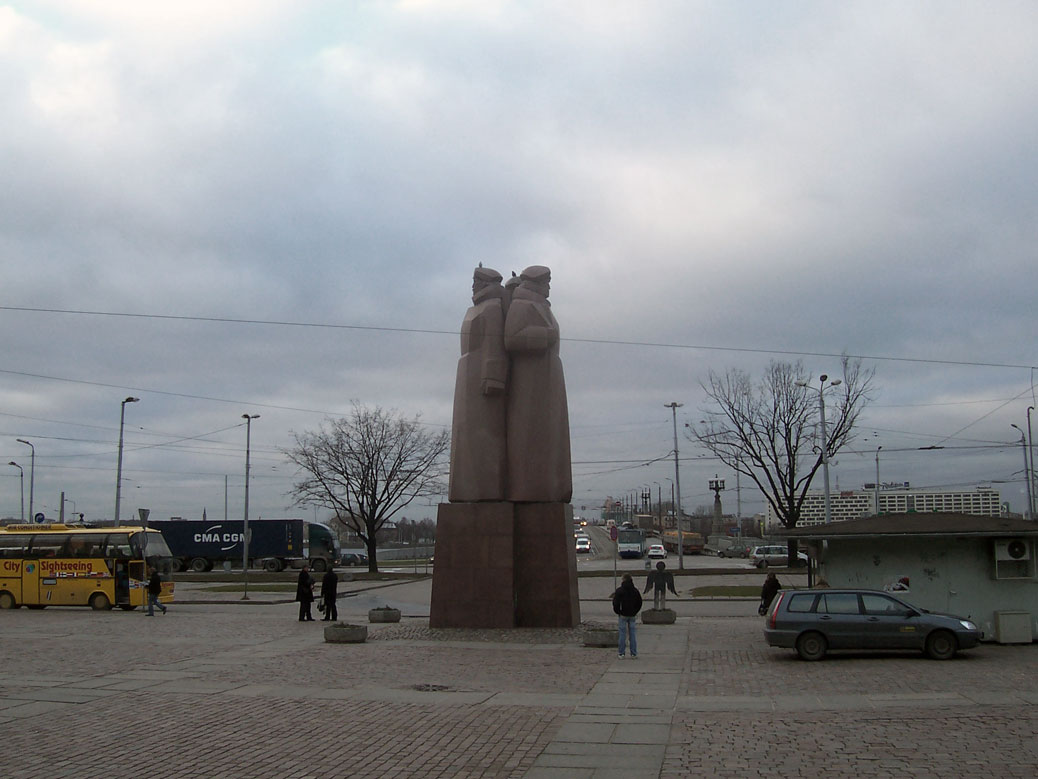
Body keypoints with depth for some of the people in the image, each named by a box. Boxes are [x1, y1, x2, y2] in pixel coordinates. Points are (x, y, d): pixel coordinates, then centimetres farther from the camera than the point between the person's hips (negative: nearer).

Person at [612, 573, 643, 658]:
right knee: (633, 633, 6)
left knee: (623, 633, 3)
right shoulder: (635, 590, 4)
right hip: (633, 615, 3)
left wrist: (617, 612, 4)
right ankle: (634, 653, 7)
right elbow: (639, 603, 8)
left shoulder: (619, 590, -9)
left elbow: (616, 603, -11)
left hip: (623, 615, -3)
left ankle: (621, 653, 4)